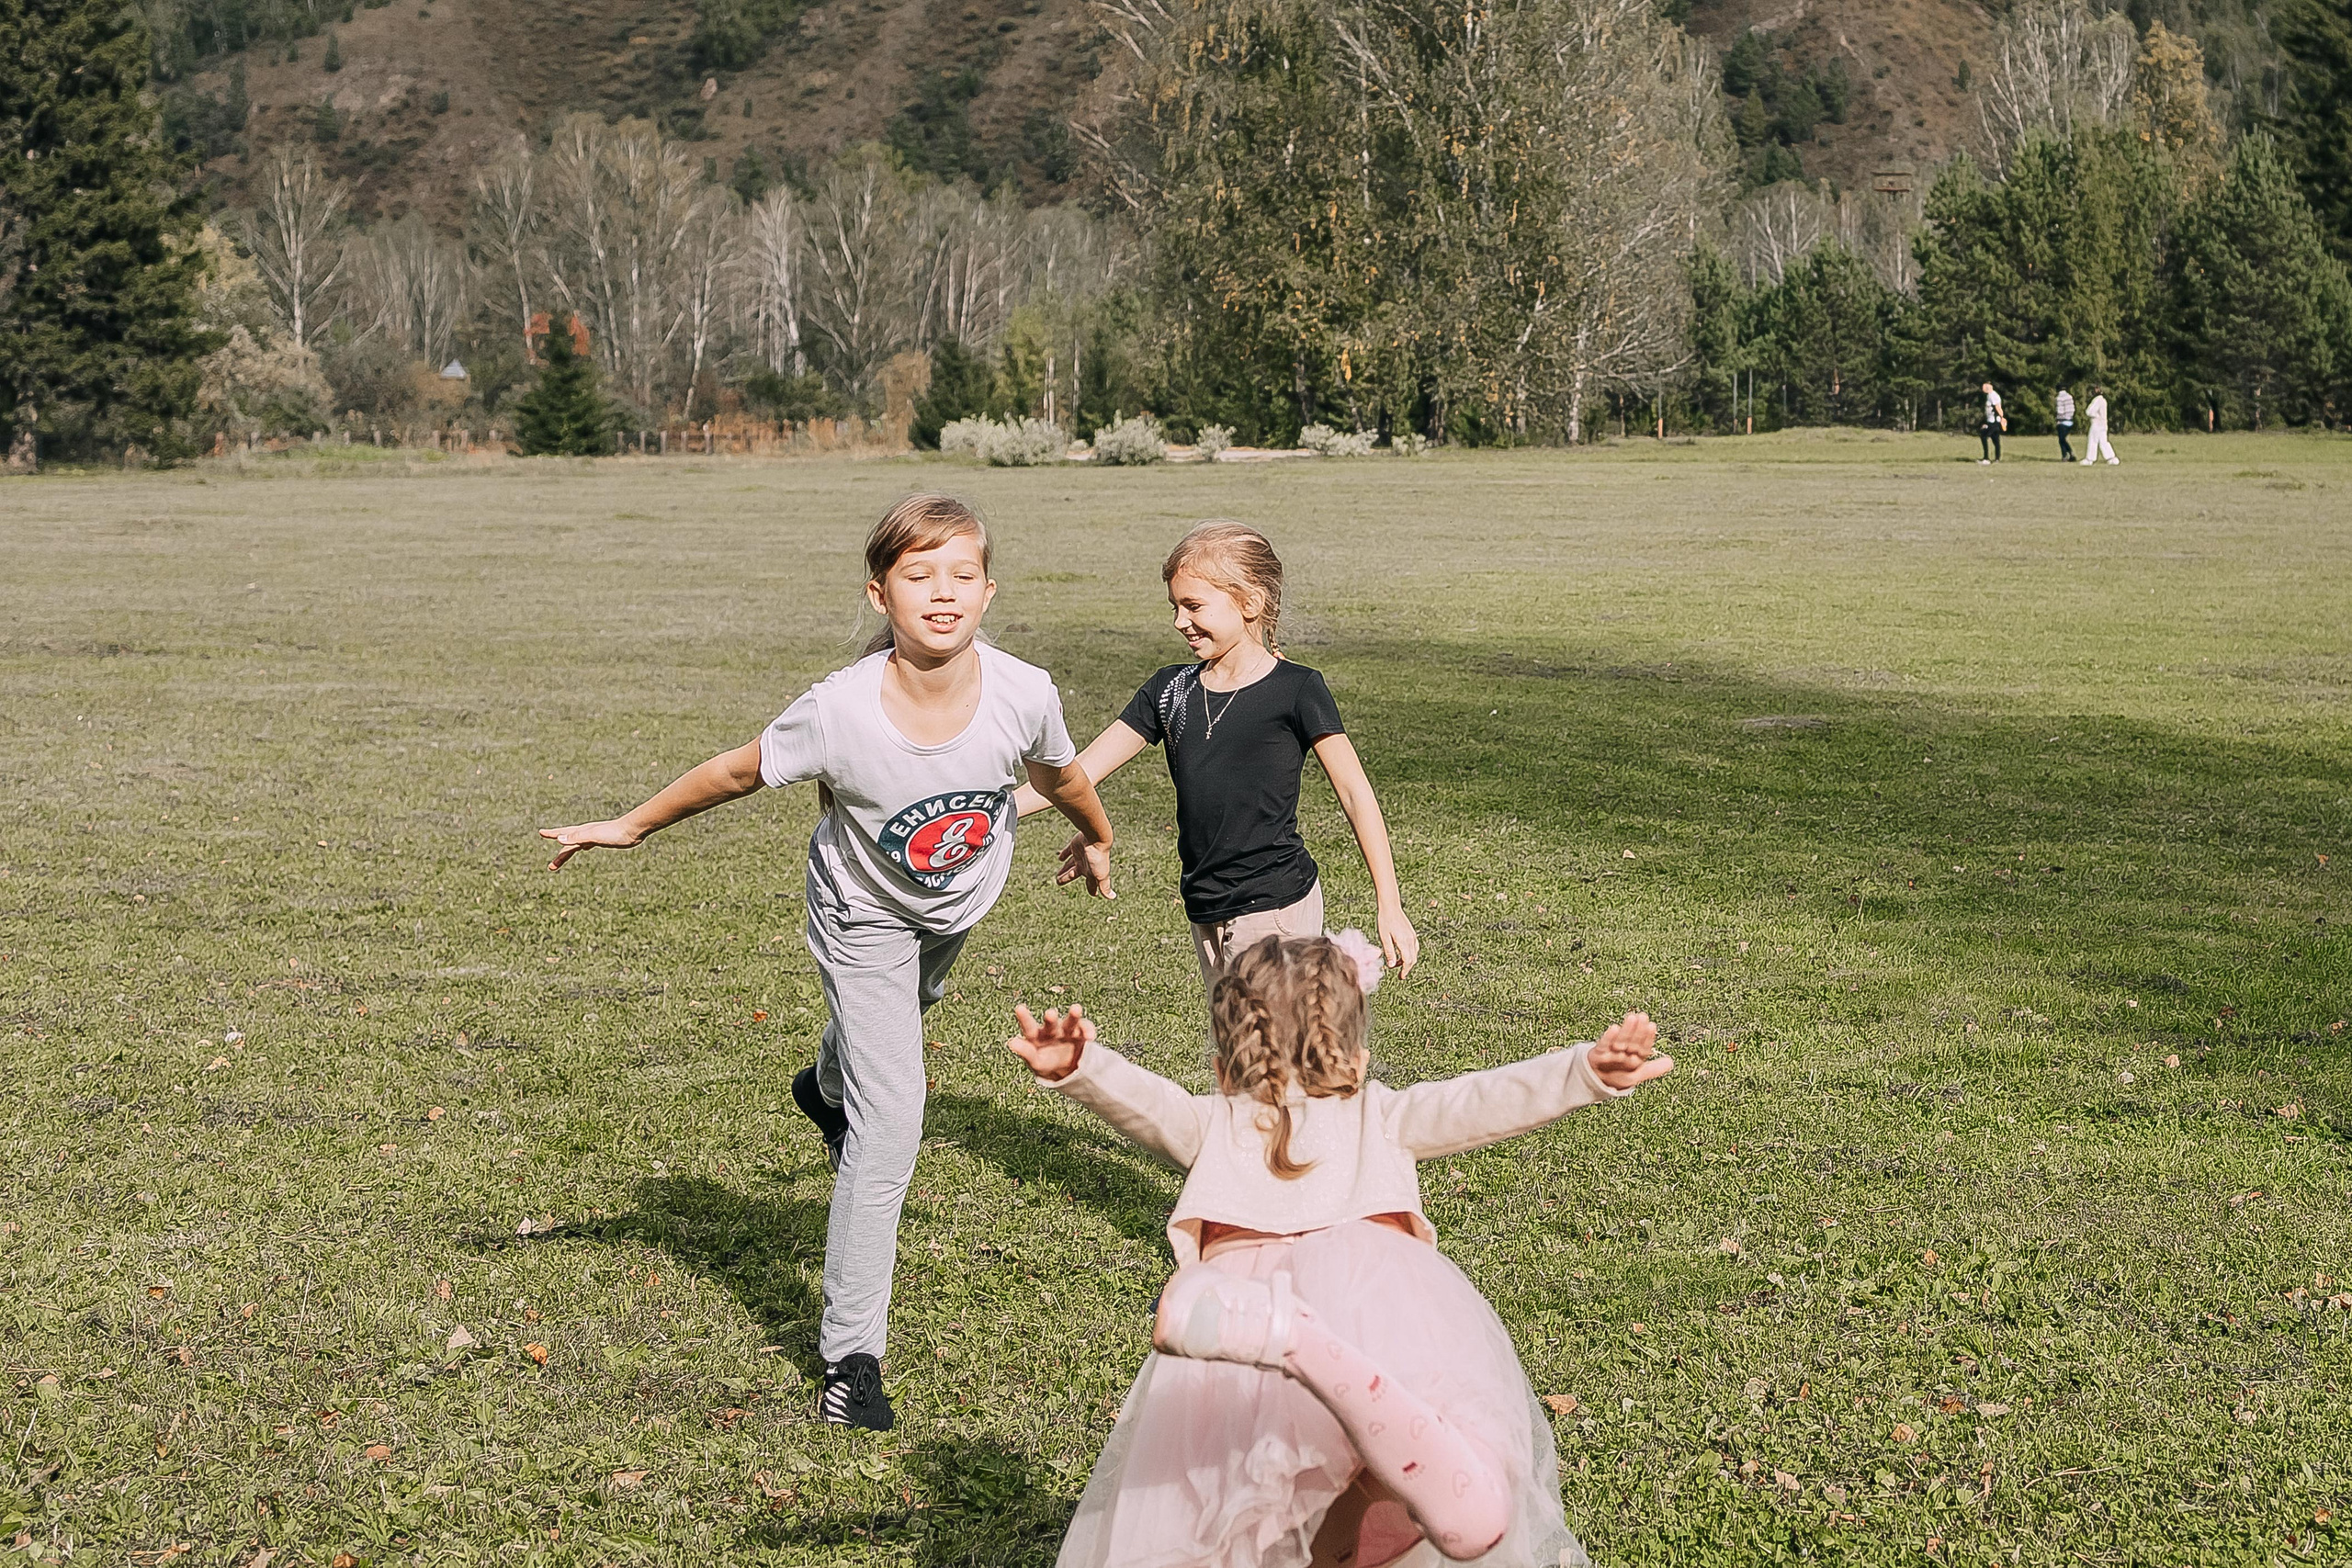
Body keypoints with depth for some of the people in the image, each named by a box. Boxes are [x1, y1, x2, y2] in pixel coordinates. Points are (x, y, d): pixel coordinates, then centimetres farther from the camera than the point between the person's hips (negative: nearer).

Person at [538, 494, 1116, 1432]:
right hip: (865, 915, -4)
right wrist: (630, 828, -9)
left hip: (961, 900, 4)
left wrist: (1097, 840, 13)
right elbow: (738, 772, -20)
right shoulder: (842, 711, -38)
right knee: (890, 1130, -10)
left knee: (908, 1013, 35)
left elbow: (1059, 773, -7)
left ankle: (828, 1088, 73)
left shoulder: (1022, 695, -31)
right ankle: (851, 1355, 3)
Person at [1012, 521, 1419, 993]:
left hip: (1276, 905, -6)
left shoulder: (1296, 691, -7)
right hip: (1206, 912, 6)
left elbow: (1355, 794, -5)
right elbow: (1079, 772, 7)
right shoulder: (1170, 690, 8)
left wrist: (1390, 908, -8)